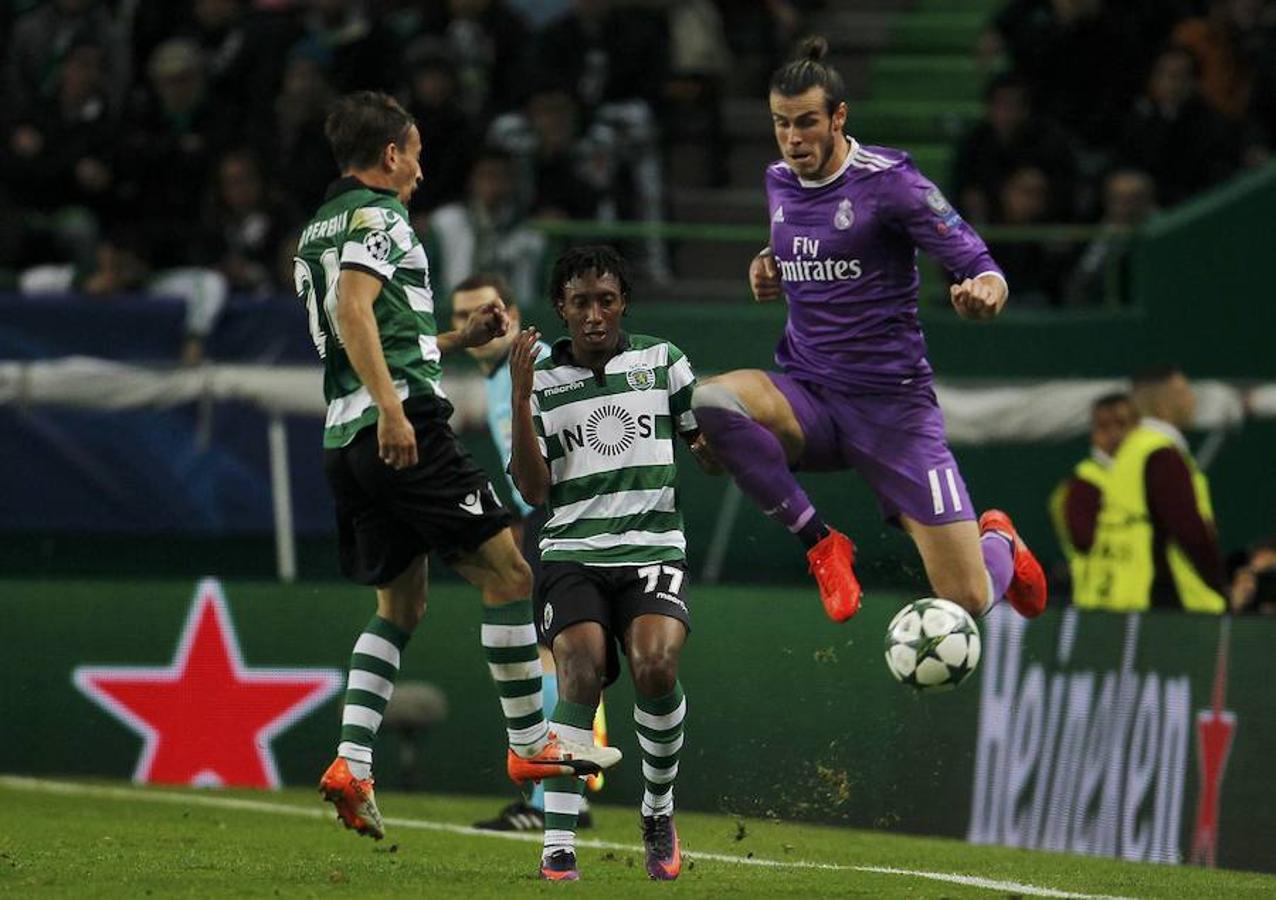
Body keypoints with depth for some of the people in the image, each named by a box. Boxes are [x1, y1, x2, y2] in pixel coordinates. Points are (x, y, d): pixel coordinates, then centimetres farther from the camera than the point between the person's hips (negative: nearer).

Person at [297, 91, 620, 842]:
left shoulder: (316, 230, 24)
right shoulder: (377, 215, -5)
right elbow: (354, 311, -21)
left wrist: (460, 338, 31)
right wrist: (391, 407, -29)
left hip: (347, 438, 9)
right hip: (405, 427, -9)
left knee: (401, 606, 13)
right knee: (507, 572, -2)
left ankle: (351, 765, -2)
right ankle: (530, 744, 1)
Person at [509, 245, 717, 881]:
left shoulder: (661, 361, 9)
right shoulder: (542, 379, 5)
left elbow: (707, 446, 20)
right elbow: (534, 490, -1)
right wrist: (519, 398, -9)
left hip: (653, 547, 0)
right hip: (572, 553, 0)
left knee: (656, 666, -25)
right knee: (581, 674, -23)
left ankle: (658, 812, -1)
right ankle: (558, 846, -21)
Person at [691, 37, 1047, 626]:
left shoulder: (888, 180, -11)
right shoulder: (779, 183, 8)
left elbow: (984, 272, -12)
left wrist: (984, 294, -36)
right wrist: (771, 268, 6)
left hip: (892, 407, -4)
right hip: (807, 397, 4)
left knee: (967, 601, -10)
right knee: (709, 403, -32)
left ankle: (998, 543, 31)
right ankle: (822, 544, -13)